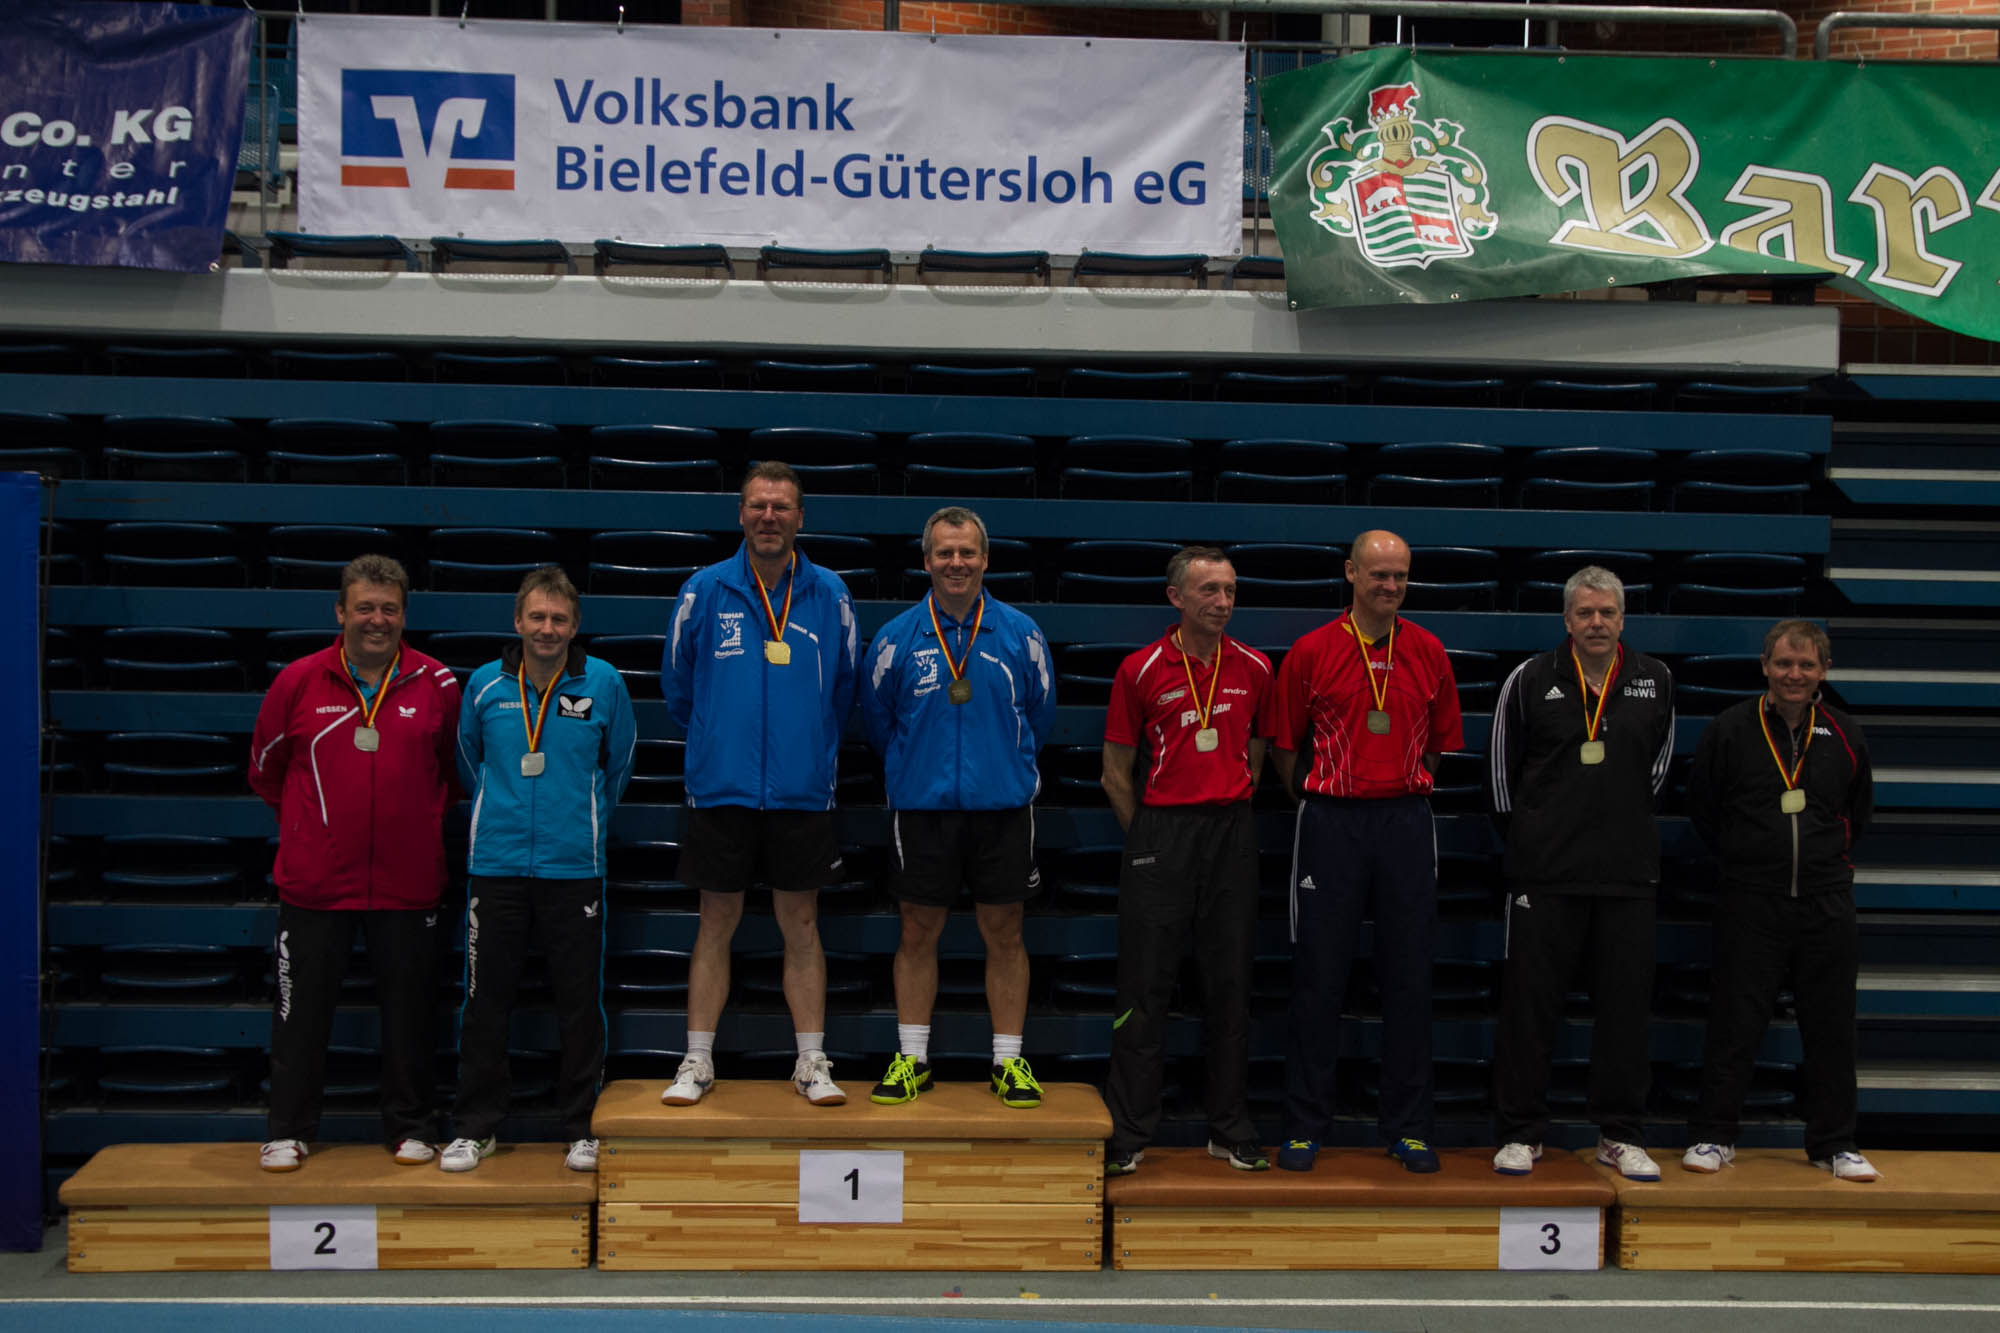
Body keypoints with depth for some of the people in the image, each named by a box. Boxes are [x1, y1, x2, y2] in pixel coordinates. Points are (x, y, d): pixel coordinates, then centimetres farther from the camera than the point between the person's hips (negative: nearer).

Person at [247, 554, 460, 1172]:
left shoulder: (436, 685, -1)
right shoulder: (299, 682, -2)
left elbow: (455, 768, 15)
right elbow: (265, 769, 12)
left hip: (408, 881, 0)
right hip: (314, 878, 0)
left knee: (409, 1009, 8)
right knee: (302, 1011, 7)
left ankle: (411, 1128, 22)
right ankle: (288, 1132, 21)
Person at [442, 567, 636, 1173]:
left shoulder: (604, 685, -1)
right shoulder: (484, 685, 2)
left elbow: (618, 766, 14)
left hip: (575, 867, -1)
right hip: (496, 866, 1)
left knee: (580, 1003, 4)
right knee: (485, 1000, 6)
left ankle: (579, 1128, 18)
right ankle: (476, 1127, 19)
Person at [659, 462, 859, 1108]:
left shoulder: (829, 595, 2)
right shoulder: (705, 590, 0)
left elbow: (842, 689, 15)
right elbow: (677, 685, 12)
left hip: (803, 792, 1)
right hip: (720, 788, 0)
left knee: (802, 928, 7)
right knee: (716, 925, 7)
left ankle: (811, 1062, 16)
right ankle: (698, 1061, 17)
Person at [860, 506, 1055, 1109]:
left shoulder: (1020, 634, 1)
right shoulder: (897, 638, 0)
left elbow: (1040, 715, 14)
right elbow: (876, 719, 13)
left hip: (1003, 807, 0)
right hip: (922, 807, 0)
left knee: (1004, 933, 5)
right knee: (918, 933, 6)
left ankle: (1008, 1061, 15)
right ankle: (911, 1059, 17)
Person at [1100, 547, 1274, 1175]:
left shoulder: (1255, 669, 6)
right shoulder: (1141, 669, -1)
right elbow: (1116, 773, 4)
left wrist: (1230, 811, 11)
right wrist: (1150, 837, 4)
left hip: (1233, 834, 2)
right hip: (1160, 832, -2)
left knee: (1230, 983, 7)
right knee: (1145, 985, -1)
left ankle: (1231, 1131, 18)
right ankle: (1127, 1134, 7)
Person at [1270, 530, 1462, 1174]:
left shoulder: (1428, 653, 6)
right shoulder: (1312, 652, -1)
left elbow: (1441, 742, 15)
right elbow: (1284, 746, 6)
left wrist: (1403, 796, 11)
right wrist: (1319, 803, 7)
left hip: (1406, 823, 2)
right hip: (1331, 824, -2)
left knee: (1409, 978, 5)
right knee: (1319, 977, 1)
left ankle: (1410, 1127, 16)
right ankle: (1304, 1127, 11)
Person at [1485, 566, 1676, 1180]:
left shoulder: (1654, 681, 7)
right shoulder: (1530, 679, -1)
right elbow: (1500, 762, 8)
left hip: (1629, 875, 2)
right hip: (1545, 874, -2)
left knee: (1626, 1007, 6)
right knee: (1530, 1004, 1)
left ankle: (1621, 1135, 19)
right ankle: (1521, 1134, 12)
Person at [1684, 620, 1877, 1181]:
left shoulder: (1843, 735, 5)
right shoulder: (1730, 729, -3)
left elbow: (1860, 811, 20)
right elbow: (1702, 808, 7)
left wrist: (1829, 858, 15)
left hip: (1826, 901, 3)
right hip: (1750, 901, -2)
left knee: (1831, 1026, 7)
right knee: (1735, 1022, 0)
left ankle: (1834, 1144, 19)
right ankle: (1713, 1136, 11)